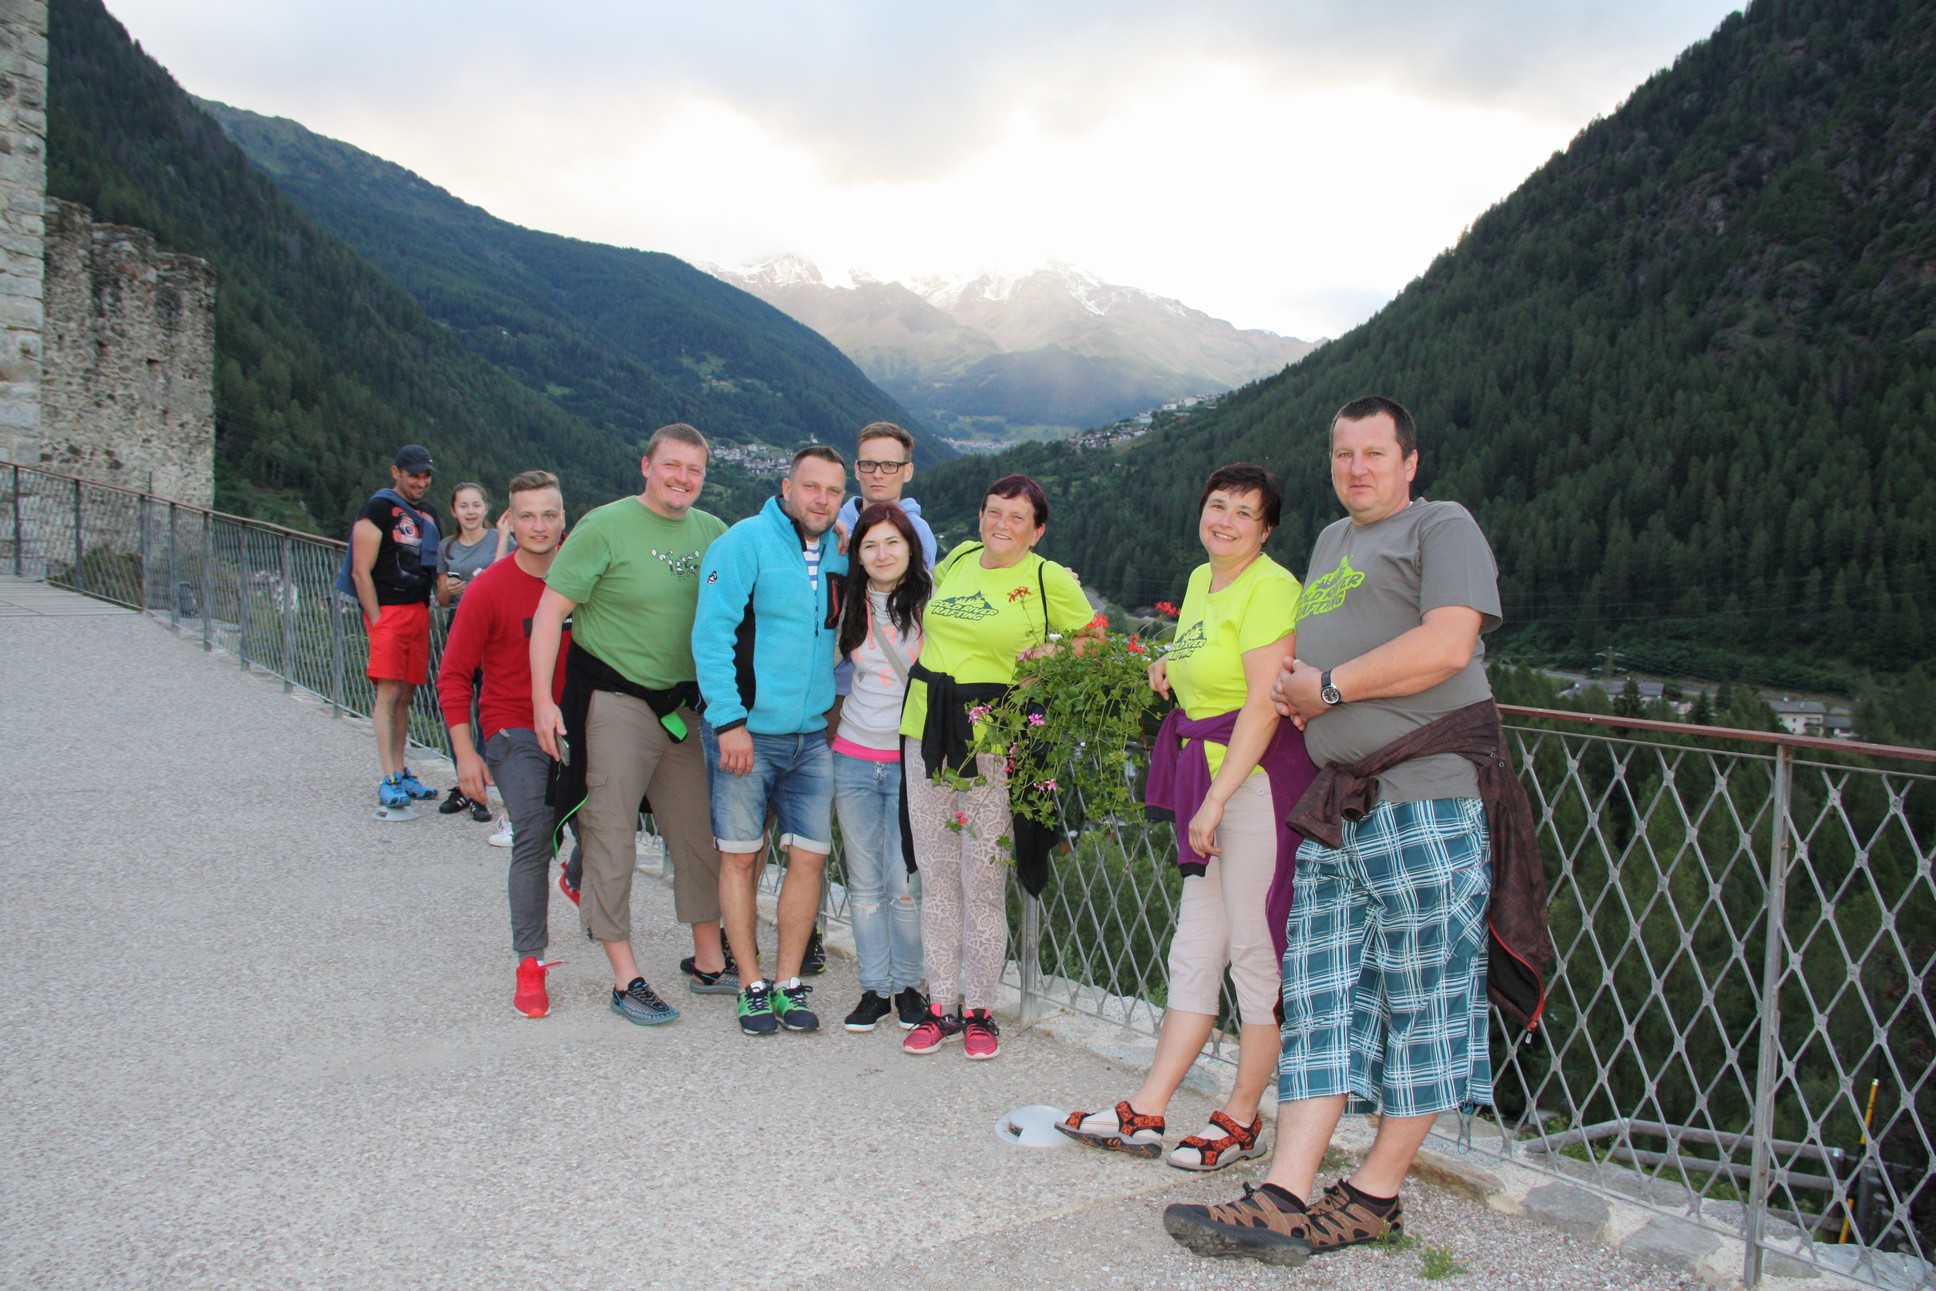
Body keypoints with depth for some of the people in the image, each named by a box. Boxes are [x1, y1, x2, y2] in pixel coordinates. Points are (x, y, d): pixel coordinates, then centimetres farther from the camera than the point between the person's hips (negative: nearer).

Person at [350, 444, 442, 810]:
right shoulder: (379, 509, -5)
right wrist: (376, 620, -13)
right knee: (389, 691, -11)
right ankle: (389, 781, -13)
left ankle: (400, 772, 15)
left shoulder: (429, 514, 17)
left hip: (419, 611, 7)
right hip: (388, 610, -7)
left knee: (406, 694, 9)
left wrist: (426, 611, 12)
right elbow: (361, 571, -9)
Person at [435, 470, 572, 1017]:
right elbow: (454, 674, -5)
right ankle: (529, 964, -7)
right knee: (534, 835, -16)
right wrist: (465, 752, -10)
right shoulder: (489, 589, -9)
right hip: (514, 730, -3)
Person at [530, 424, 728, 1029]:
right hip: (613, 701, -5)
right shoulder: (605, 526, -9)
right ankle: (625, 978, 11)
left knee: (700, 836, 11)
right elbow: (552, 610, -9)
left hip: (684, 705, 5)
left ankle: (708, 962, 25)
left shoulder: (713, 532, 6)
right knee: (611, 837, 0)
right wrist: (542, 699, -15)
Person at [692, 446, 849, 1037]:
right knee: (741, 856, 4)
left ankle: (788, 982, 18)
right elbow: (712, 634, -13)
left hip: (812, 737, 5)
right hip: (746, 732, -5)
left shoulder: (839, 556, 9)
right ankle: (752, 985, 17)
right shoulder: (745, 542, -8)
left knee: (810, 855, 4)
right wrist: (729, 720, -18)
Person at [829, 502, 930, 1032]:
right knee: (865, 883, 8)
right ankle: (874, 987, 19)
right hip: (854, 758, 4)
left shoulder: (931, 602, -6)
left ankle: (908, 984, 16)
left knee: (905, 884, -2)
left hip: (911, 760, -4)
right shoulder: (850, 603, 7)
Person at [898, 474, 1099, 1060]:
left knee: (983, 880, 0)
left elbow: (1094, 641, 7)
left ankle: (979, 1009, 15)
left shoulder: (1050, 580, -3)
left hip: (992, 740, -4)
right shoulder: (958, 559, 11)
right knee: (936, 876, 9)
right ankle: (940, 1004, 19)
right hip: (926, 727, 5)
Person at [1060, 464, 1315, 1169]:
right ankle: (1144, 1113, 14)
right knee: (1195, 952, 10)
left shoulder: (1269, 587, -11)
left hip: (1260, 777, -9)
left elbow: (1265, 703, -18)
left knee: (1254, 949, 1)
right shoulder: (1200, 581, 16)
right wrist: (1171, 667, 13)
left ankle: (1242, 1119, 14)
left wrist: (1217, 797, -20)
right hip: (1209, 779, 9)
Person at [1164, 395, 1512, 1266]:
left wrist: (1328, 687, -9)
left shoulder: (1442, 527, 0)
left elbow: (1446, 645, -15)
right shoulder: (1330, 542, 24)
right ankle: (1285, 1199, 1)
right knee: (1320, 996, 2)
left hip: (1426, 801, -7)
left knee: (1422, 999, 1)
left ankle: (1376, 1194, 11)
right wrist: (1293, 684, 17)